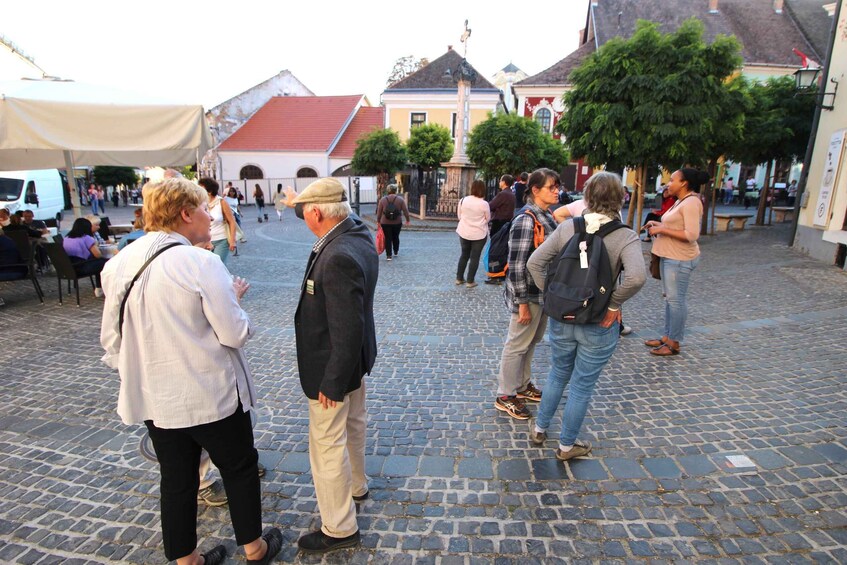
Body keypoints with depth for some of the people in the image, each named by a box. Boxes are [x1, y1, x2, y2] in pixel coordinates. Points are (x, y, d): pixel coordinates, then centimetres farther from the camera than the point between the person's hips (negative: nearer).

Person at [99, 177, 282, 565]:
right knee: (240, 468, 16)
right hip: (211, 395, -5)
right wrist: (233, 298, -1)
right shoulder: (201, 263, -21)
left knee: (176, 480, 20)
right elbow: (235, 333, -20)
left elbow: (111, 338, 7)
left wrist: (135, 376, 20)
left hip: (153, 398, 6)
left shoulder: (119, 263, -1)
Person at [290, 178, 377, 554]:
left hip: (333, 367, -10)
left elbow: (347, 329, -29)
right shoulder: (358, 236, -2)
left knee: (327, 445, 8)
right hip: (356, 359, 10)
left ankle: (339, 529, 28)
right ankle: (356, 485, 53)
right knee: (352, 426, 28)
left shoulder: (338, 257, -33)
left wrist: (331, 382, -21)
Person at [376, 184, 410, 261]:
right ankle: (396, 252, 32)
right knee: (396, 237, 18)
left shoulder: (382, 199, -1)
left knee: (388, 238, 4)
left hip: (385, 223, -1)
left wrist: (378, 221, 13)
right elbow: (405, 210, -2)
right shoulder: (400, 199, -3)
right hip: (397, 223, 1)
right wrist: (408, 219, 10)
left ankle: (389, 255, 1)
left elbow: (379, 212, 2)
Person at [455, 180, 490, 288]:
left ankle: (459, 278, 23)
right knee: (475, 257, 5)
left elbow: (459, 216, 6)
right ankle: (470, 281, 8)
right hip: (479, 234, -3)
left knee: (464, 254, 18)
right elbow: (488, 219, -2)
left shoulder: (463, 200, -5)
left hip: (464, 232, 4)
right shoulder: (484, 204, -15)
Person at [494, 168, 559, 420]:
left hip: (544, 293, 9)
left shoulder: (547, 216, 8)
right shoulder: (526, 219, -20)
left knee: (531, 341, 21)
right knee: (518, 345, 4)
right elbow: (516, 264, -22)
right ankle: (505, 396, 20)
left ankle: (522, 385, 39)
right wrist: (522, 302, -20)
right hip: (528, 294, -9)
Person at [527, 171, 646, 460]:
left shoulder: (566, 228, -6)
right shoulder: (625, 236, -14)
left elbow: (534, 262, -9)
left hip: (562, 318, 3)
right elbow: (636, 277, -29)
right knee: (582, 386, 14)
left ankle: (539, 429, 41)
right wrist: (613, 303, -14)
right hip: (598, 326, -3)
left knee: (557, 375, 25)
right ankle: (567, 445, 32)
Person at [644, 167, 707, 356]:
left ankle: (674, 343, 5)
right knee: (669, 297, 14)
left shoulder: (691, 203, -17)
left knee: (676, 299, -4)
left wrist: (662, 230, -20)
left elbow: (691, 234, -24)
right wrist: (658, 224, 9)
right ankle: (667, 337, 24)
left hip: (680, 259, -10)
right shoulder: (680, 201, 14)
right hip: (669, 256, 10)